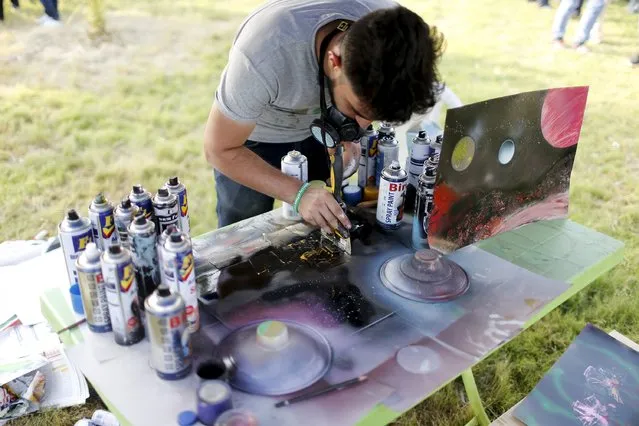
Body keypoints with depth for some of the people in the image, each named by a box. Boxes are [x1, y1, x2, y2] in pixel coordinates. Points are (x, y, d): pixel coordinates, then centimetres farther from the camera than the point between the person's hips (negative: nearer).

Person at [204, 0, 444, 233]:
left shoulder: (388, 26, -27)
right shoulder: (264, 56, -41)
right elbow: (220, 149, -27)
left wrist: (351, 136, -22)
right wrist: (298, 193, -38)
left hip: (320, 127, 3)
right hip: (255, 134, -3)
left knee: (324, 228, 10)